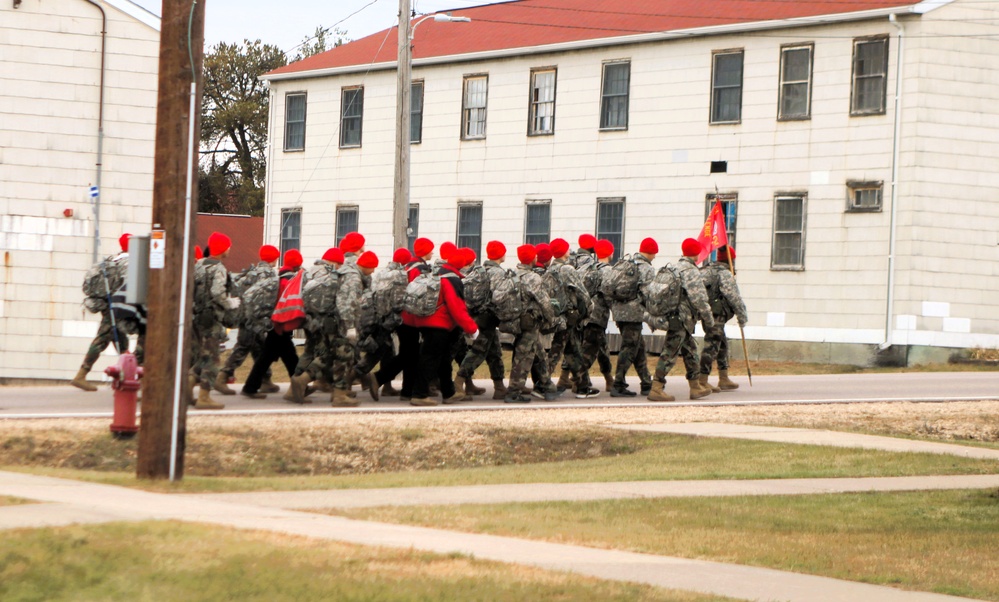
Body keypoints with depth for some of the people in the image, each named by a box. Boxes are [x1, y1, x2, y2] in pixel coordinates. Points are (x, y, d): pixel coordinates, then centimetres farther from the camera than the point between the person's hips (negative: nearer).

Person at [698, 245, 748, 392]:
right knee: (712, 346, -9)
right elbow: (734, 297, -13)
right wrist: (742, 316, -4)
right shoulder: (725, 274, -10)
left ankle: (724, 380, 22)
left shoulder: (707, 270, 16)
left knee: (722, 344, 18)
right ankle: (702, 381, -11)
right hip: (716, 314, -9)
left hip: (706, 313, 9)